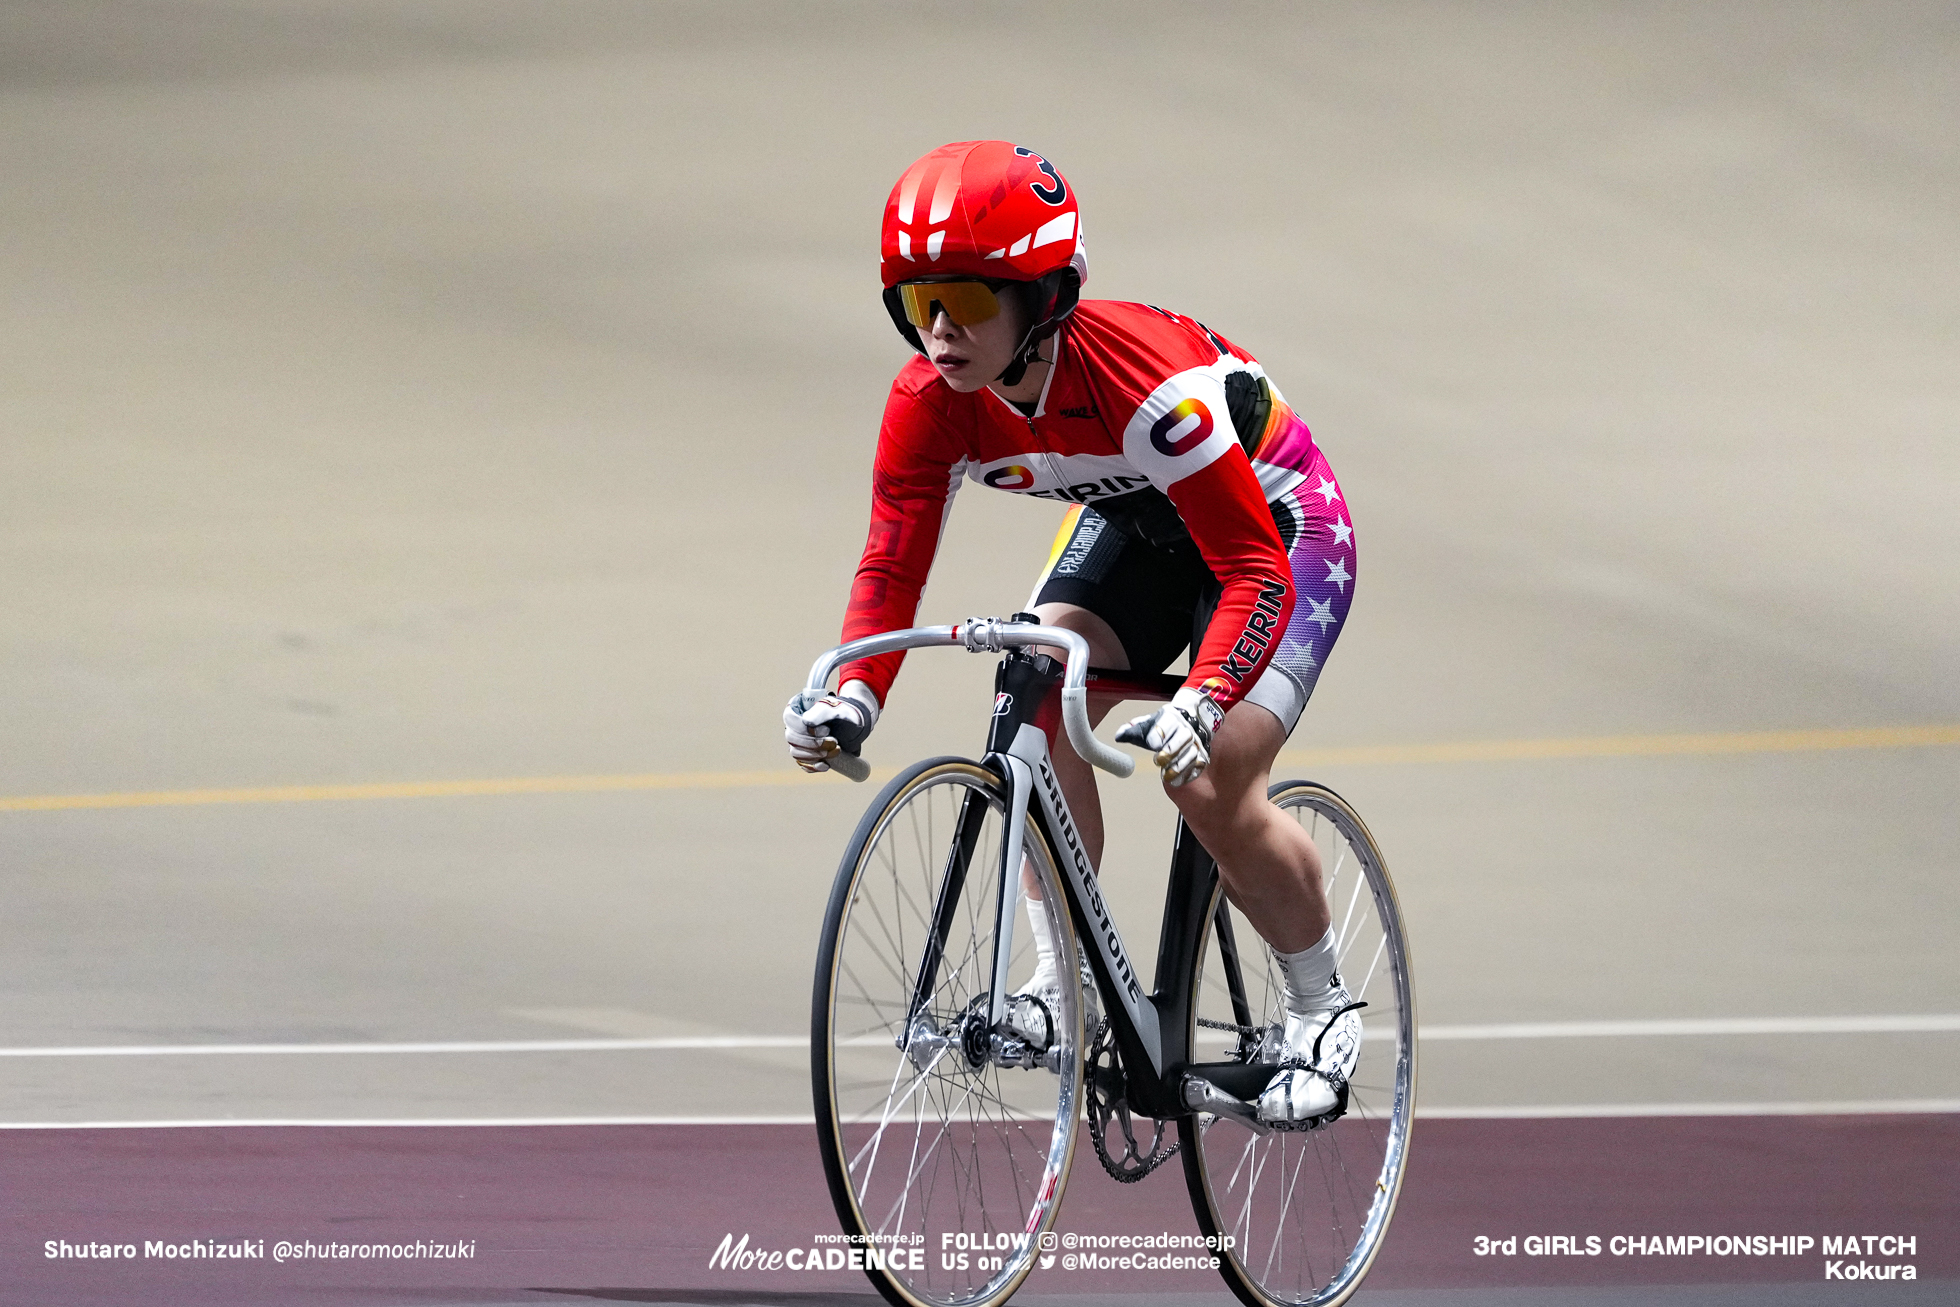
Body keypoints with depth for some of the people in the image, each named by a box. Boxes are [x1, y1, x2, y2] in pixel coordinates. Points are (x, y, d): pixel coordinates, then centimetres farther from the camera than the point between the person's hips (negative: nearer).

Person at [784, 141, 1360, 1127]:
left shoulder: (1145, 380, -40)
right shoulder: (930, 400, -23)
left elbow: (1255, 573, -40)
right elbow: (891, 566, -19)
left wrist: (1201, 704, -55)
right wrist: (852, 696, -38)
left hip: (1279, 530, -6)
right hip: (1135, 523, 6)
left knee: (1210, 784, -19)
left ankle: (1320, 1013, 4)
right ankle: (1069, 978, -7)